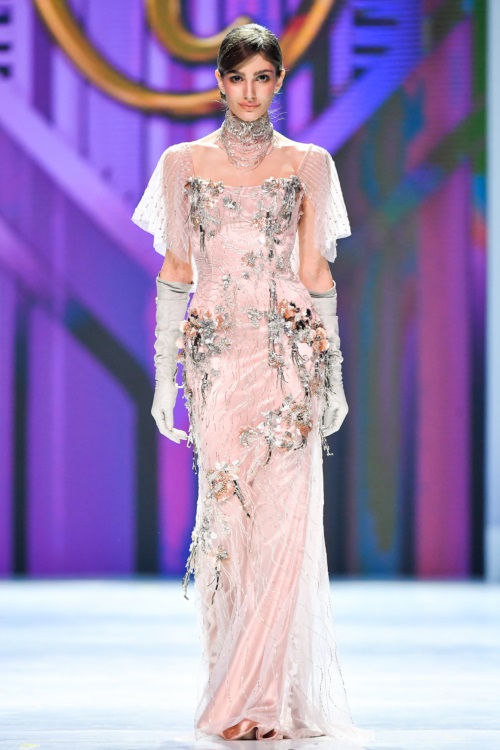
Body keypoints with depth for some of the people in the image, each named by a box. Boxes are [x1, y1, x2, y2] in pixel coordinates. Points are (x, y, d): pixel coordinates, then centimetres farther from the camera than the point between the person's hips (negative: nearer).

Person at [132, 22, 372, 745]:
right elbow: (175, 270, 9)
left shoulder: (309, 163, 7)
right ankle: (240, 690, 10)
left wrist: (332, 373, 5)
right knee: (227, 517, -1)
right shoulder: (184, 162, 9)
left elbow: (317, 270, 8)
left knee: (282, 520, -9)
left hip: (289, 352, -1)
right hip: (215, 354, 1)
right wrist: (164, 374, 5)